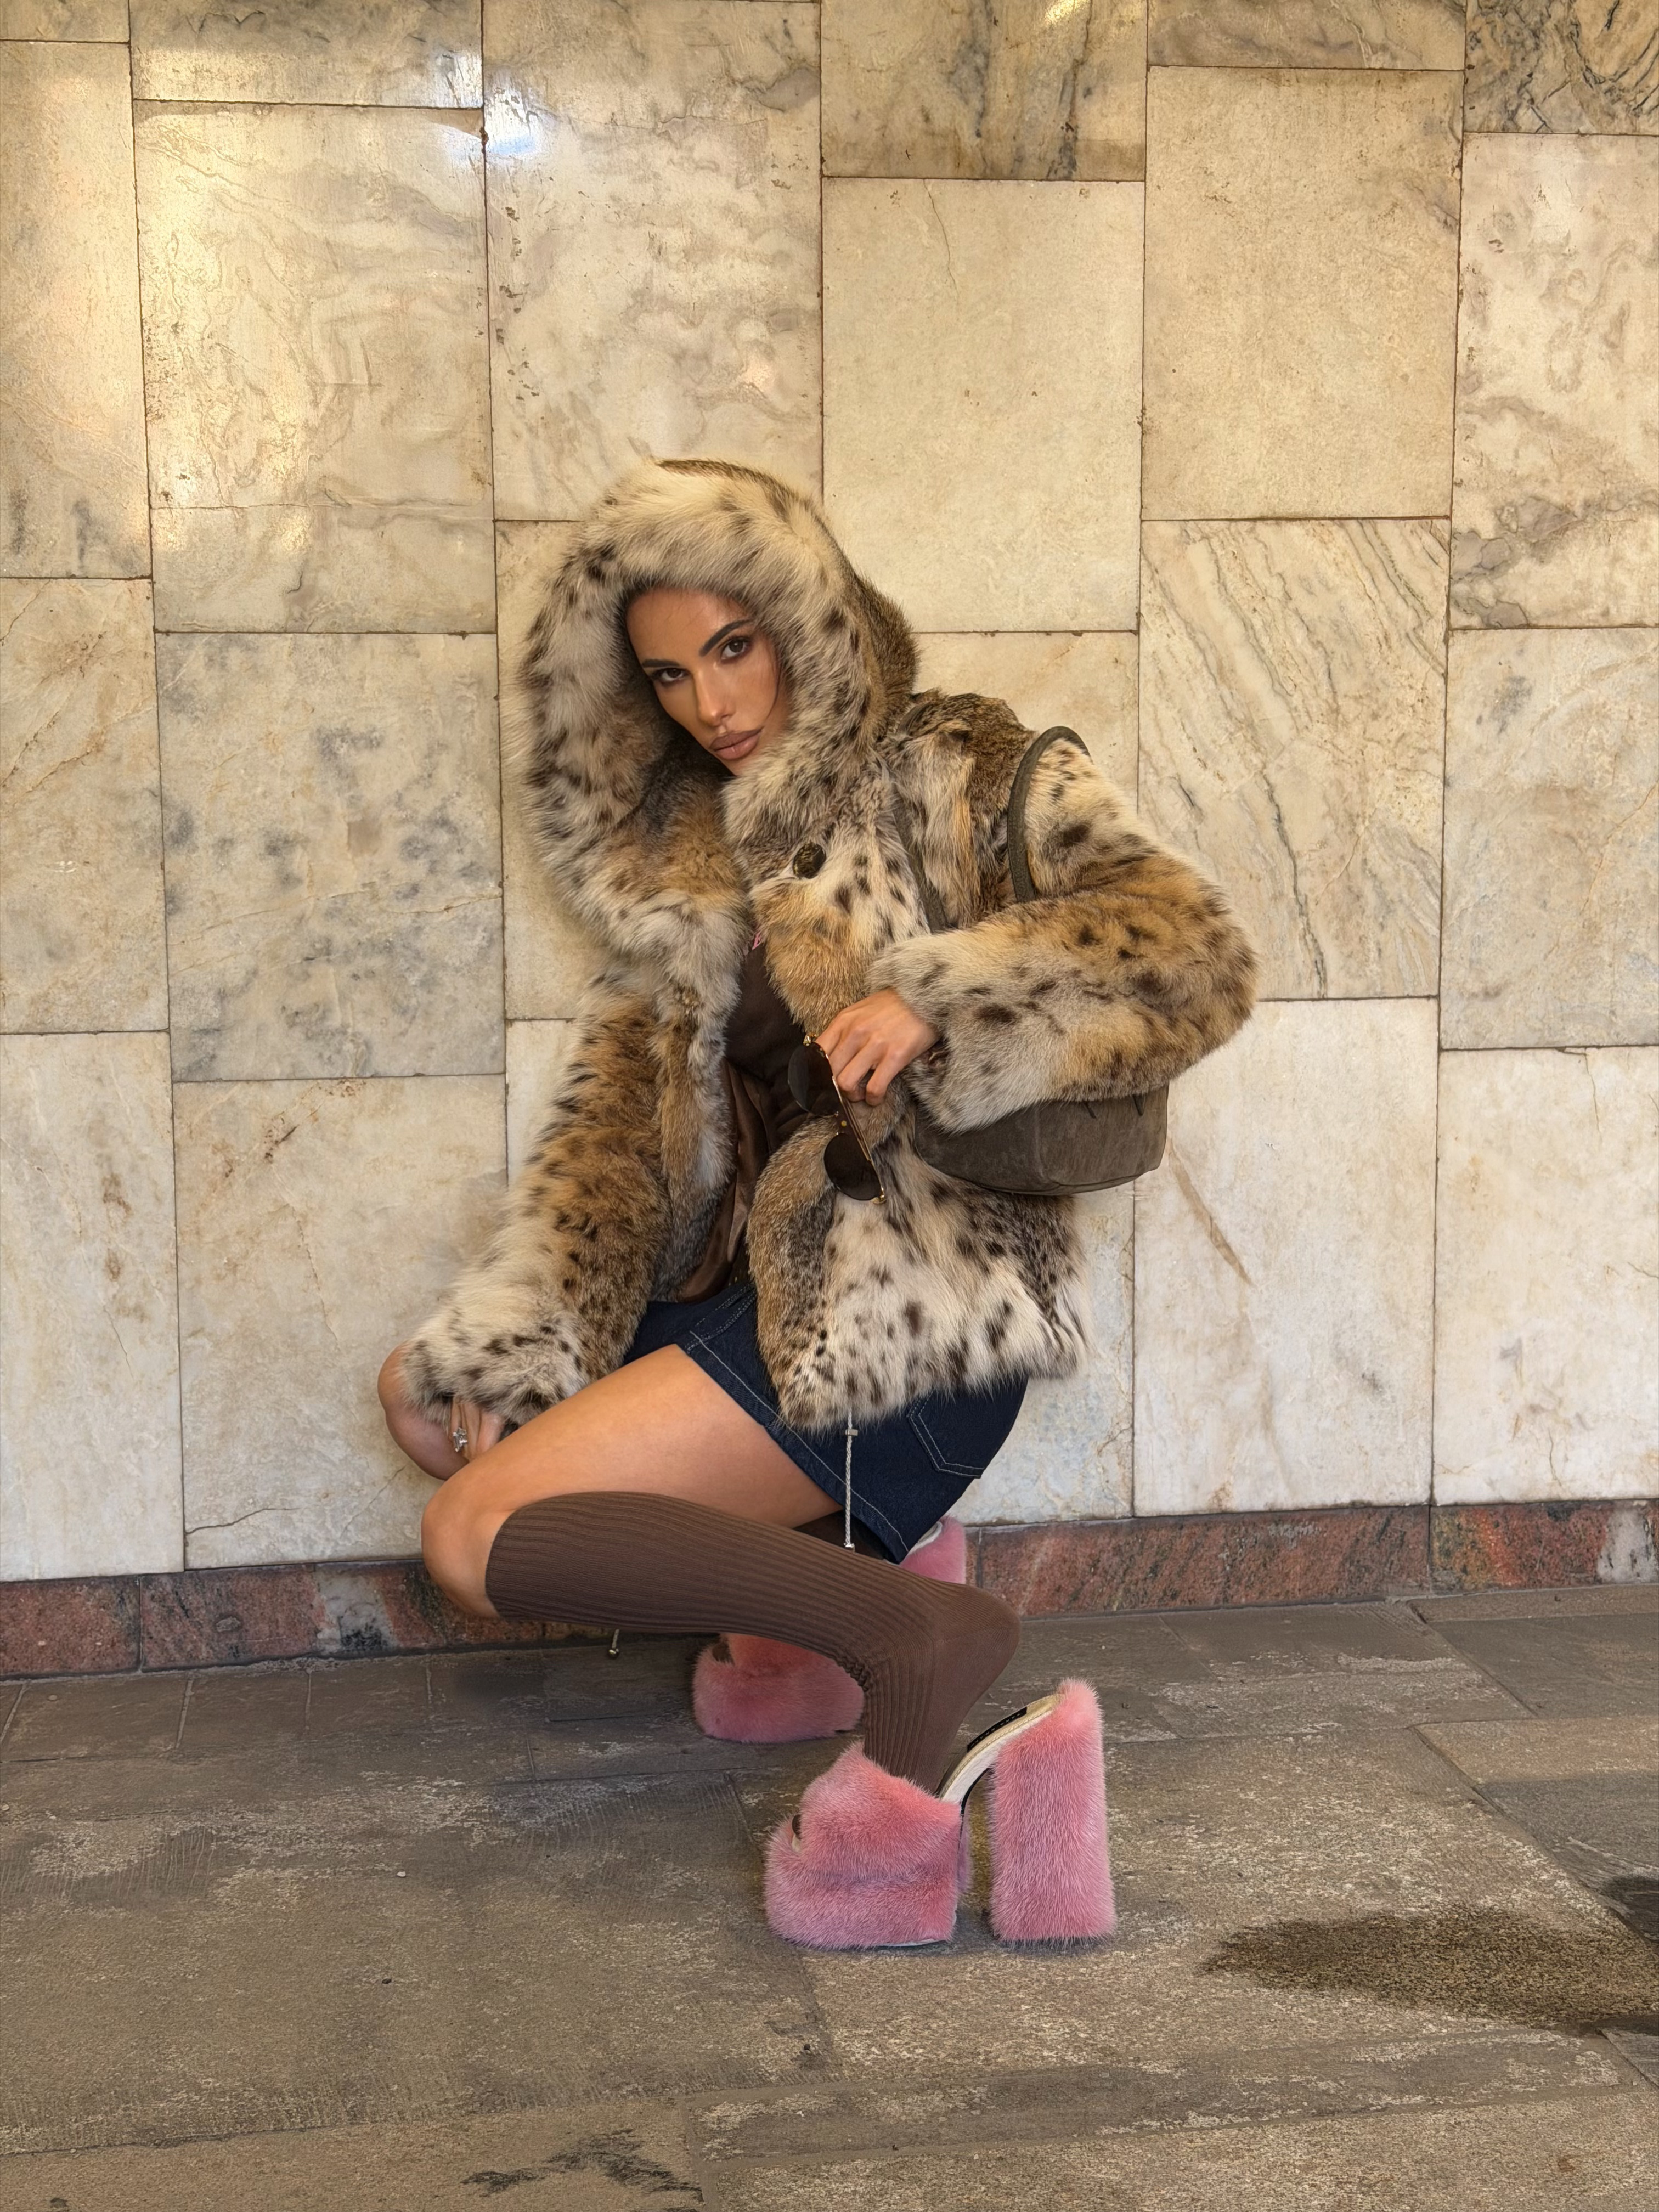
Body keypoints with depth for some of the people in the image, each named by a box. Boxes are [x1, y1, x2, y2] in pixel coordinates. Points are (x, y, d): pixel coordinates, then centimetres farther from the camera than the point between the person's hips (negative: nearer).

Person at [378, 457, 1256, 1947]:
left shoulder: (951, 777, -3)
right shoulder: (685, 850, 16)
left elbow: (1198, 954, -15)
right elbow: (620, 1117, 8)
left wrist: (937, 1000, -27)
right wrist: (503, 1347, -4)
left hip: (909, 1312, -9)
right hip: (756, 1287, 9)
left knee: (476, 1540, -17)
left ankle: (898, 1628, -15)